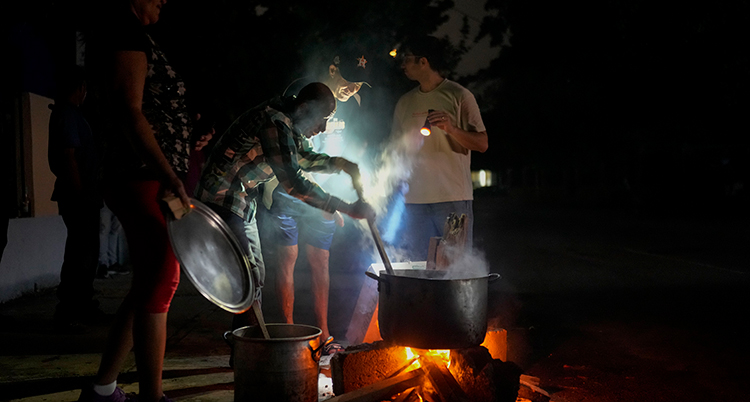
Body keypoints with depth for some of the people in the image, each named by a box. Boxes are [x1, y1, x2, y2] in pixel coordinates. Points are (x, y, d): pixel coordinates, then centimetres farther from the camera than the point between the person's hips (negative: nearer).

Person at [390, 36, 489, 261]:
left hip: (453, 199, -4)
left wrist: (451, 129, -21)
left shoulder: (459, 96, 0)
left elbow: (482, 144, -4)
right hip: (414, 199, 5)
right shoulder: (405, 103, 15)